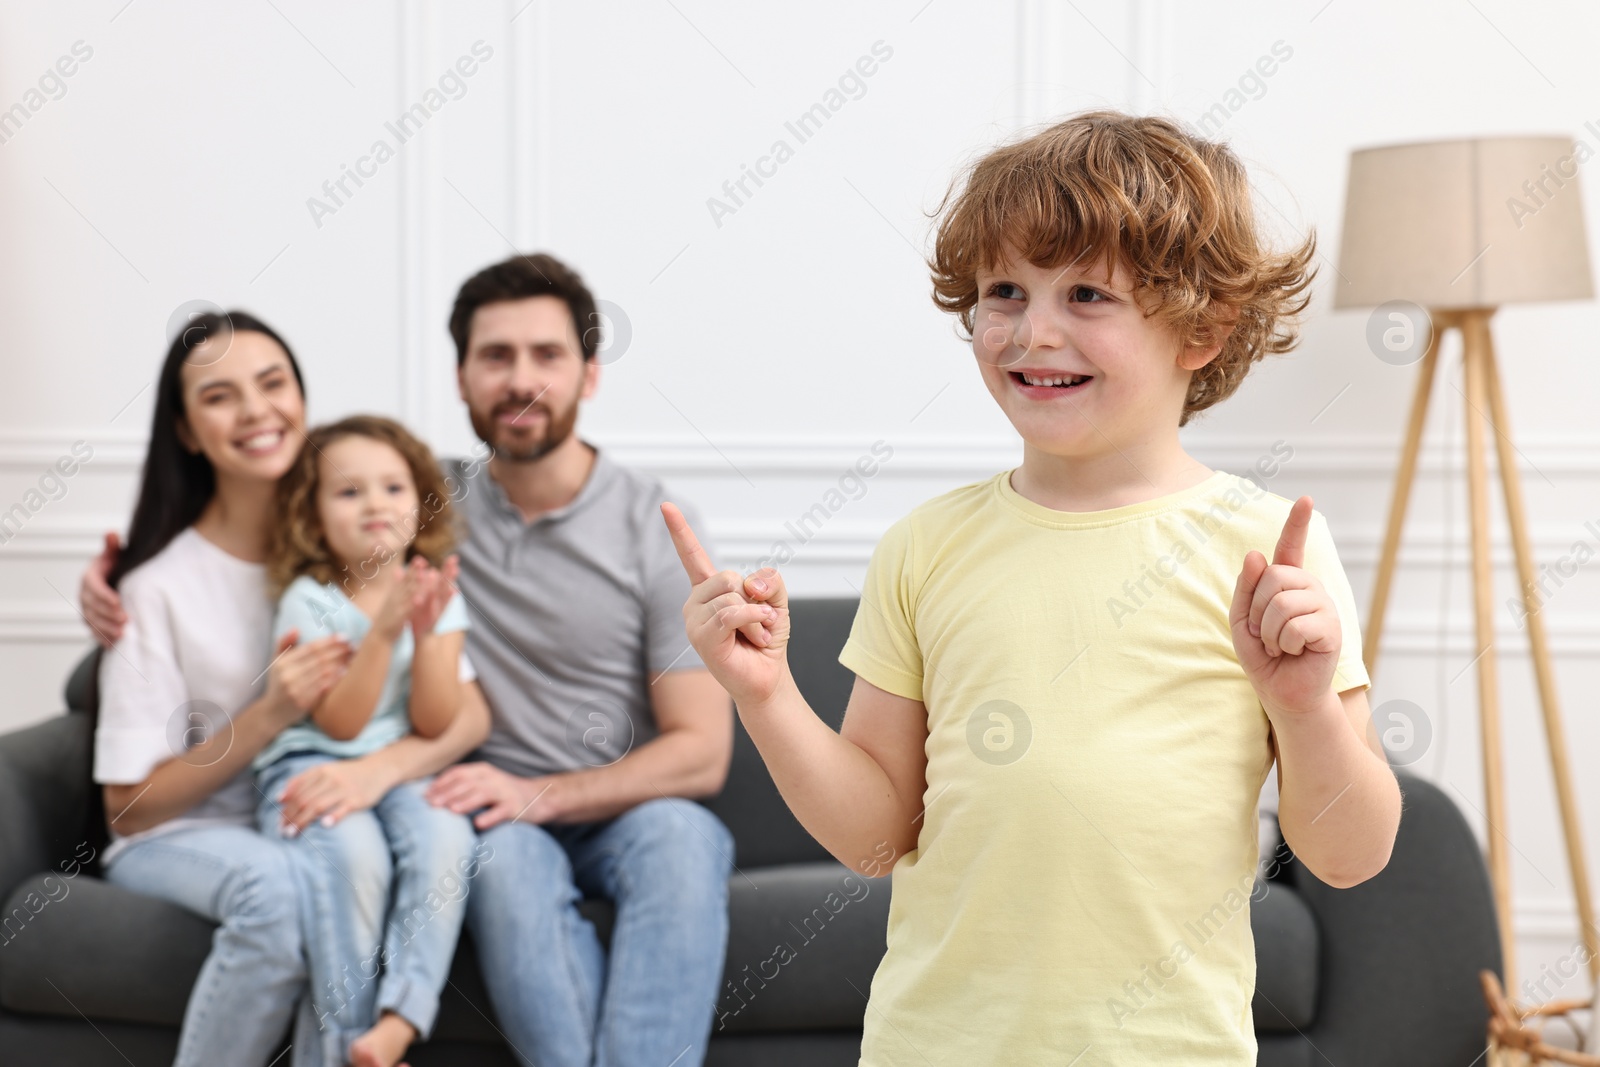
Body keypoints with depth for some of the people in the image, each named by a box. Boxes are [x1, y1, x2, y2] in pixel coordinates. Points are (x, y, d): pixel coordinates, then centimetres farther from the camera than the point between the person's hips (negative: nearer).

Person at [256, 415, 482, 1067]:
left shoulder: (438, 594, 7)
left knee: (446, 837, -31)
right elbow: (340, 723, -9)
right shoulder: (308, 601, -1)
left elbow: (433, 724, -1)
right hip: (310, 767, -2)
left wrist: (428, 632, -14)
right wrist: (384, 632, -19)